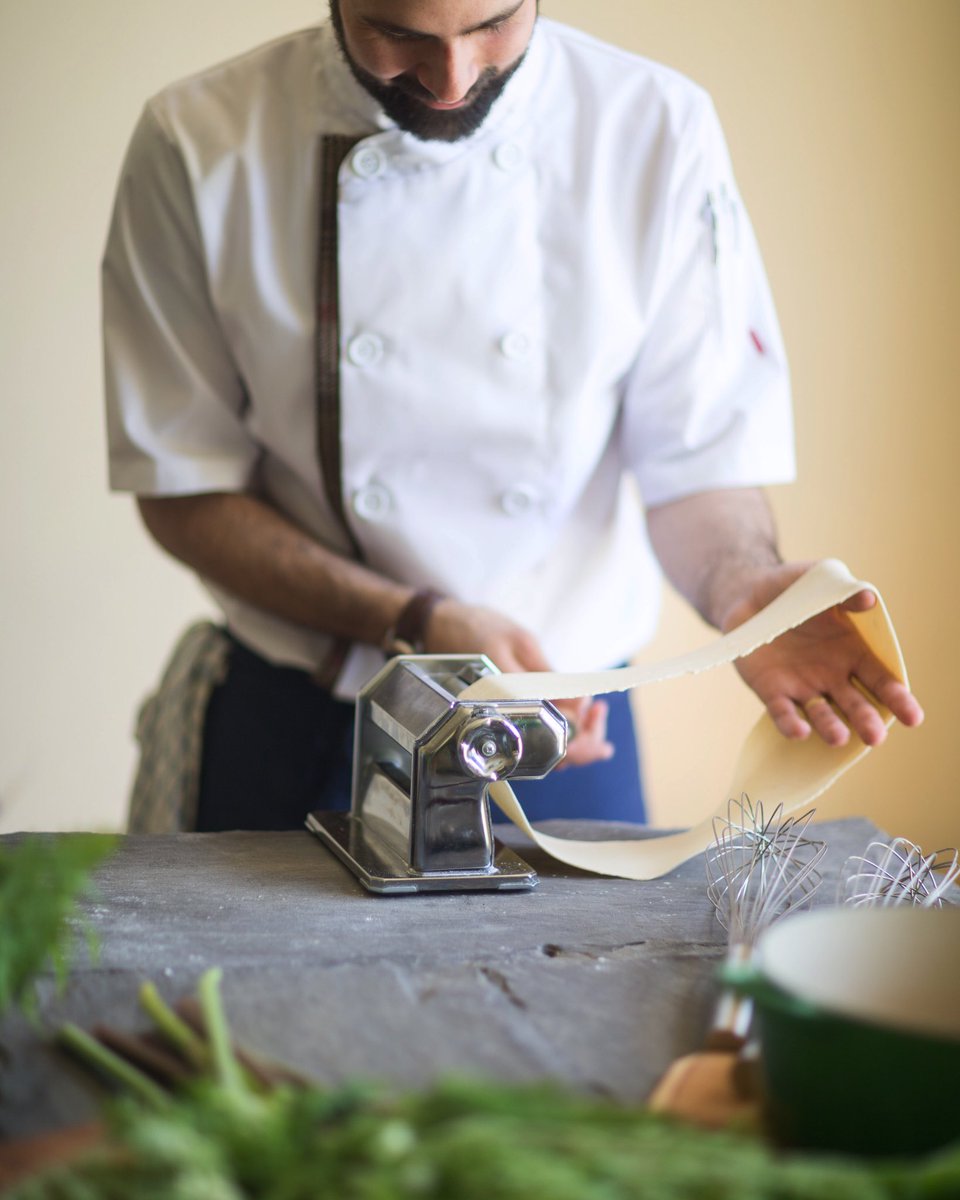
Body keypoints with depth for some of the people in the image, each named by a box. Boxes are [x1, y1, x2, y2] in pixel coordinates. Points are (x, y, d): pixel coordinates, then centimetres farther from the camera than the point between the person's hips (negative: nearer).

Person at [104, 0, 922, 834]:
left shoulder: (658, 129, -10)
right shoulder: (197, 145, -13)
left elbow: (701, 463, -8)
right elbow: (183, 492, -8)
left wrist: (745, 591, -30)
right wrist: (415, 624, -20)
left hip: (568, 723, 1)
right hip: (293, 730, 0)